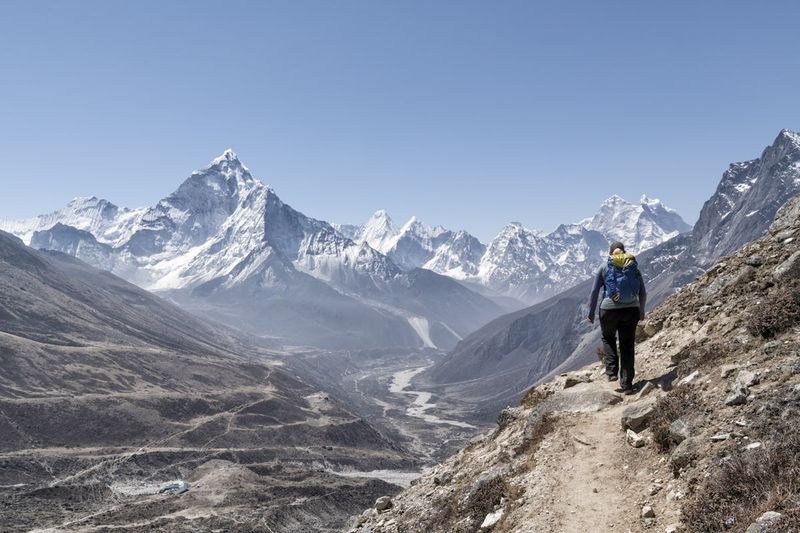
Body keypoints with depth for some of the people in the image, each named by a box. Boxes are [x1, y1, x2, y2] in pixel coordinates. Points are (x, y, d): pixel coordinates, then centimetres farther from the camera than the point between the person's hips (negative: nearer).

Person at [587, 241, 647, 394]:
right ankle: (627, 384, 9)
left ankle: (612, 372, 10)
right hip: (631, 309, 2)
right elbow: (643, 293, 10)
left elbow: (594, 292, 0)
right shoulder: (633, 265, 8)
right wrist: (641, 311, 24)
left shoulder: (604, 266, 2)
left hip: (609, 309, -1)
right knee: (627, 345, 11)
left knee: (608, 338, 24)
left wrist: (591, 312, 10)